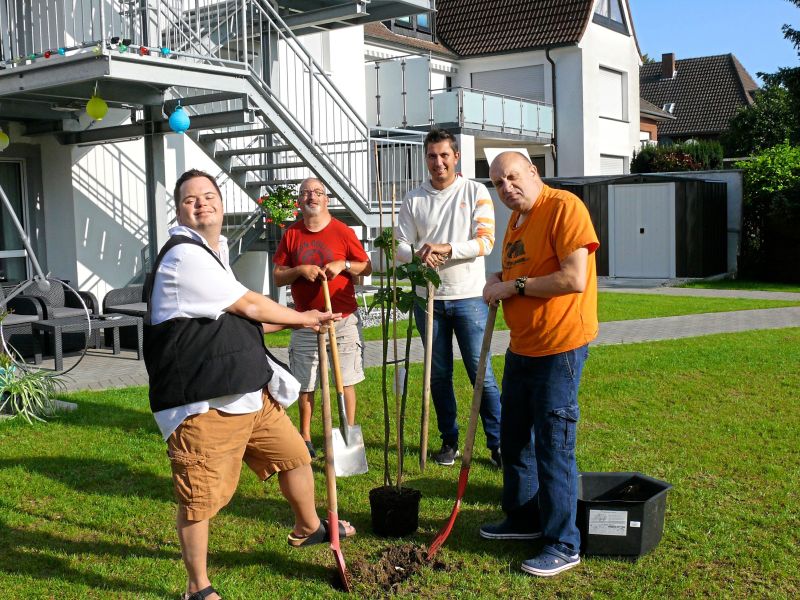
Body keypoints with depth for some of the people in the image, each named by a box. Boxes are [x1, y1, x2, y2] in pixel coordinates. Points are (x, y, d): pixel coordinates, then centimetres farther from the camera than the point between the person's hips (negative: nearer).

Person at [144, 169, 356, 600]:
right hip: (202, 404, -10)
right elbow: (249, 306, -12)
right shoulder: (184, 256, -16)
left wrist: (296, 322, 11)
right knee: (199, 499, -1)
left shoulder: (215, 251, 17)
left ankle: (307, 528, 45)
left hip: (250, 393, 10)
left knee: (295, 456, 21)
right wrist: (303, 319, 3)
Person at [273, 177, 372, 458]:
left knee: (345, 381, 3)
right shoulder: (291, 235, 4)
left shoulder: (343, 232, -1)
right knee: (304, 383, 6)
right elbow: (278, 276, 5)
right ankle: (305, 437, 20)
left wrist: (343, 264, -14)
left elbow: (367, 267, 4)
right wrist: (300, 270, -14)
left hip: (343, 319, -1)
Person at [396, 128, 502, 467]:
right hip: (428, 299, 3)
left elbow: (486, 241, -9)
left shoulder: (475, 192, 0)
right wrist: (420, 254, -20)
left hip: (469, 297, -3)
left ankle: (498, 443, 9)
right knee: (439, 375, 11)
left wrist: (446, 248, -22)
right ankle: (449, 441, 24)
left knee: (481, 373, -2)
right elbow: (401, 246, 3)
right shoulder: (413, 199, 7)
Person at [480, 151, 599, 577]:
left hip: (559, 349, -9)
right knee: (514, 439, 18)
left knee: (553, 448, -3)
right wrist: (499, 282, 5)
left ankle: (563, 546, 9)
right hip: (522, 346, 9)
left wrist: (515, 286, -17)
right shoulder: (516, 219, 13)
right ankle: (522, 520, 35)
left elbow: (574, 279, -25)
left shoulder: (564, 207, -16)